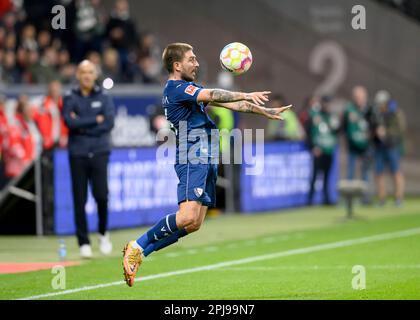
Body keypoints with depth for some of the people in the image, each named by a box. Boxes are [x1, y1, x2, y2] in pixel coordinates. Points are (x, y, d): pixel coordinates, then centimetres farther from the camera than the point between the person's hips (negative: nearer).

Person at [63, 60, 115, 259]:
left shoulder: (104, 98, 9)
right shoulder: (70, 99, 7)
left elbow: (109, 123, -6)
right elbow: (70, 122, -10)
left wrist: (82, 125, -8)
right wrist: (95, 120, -6)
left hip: (99, 152, 0)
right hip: (77, 154, 0)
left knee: (101, 195, -12)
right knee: (80, 200, -2)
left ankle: (103, 233, 12)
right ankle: (83, 243, 6)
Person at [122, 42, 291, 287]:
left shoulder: (188, 90, 23)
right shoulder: (176, 87, -7)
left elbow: (227, 103, 23)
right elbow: (214, 96, -19)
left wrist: (263, 111, 21)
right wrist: (246, 96, -14)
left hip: (206, 161, 10)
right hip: (193, 159, -10)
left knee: (194, 224, 2)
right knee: (188, 217, -24)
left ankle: (140, 253, 5)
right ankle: (137, 246, -10)